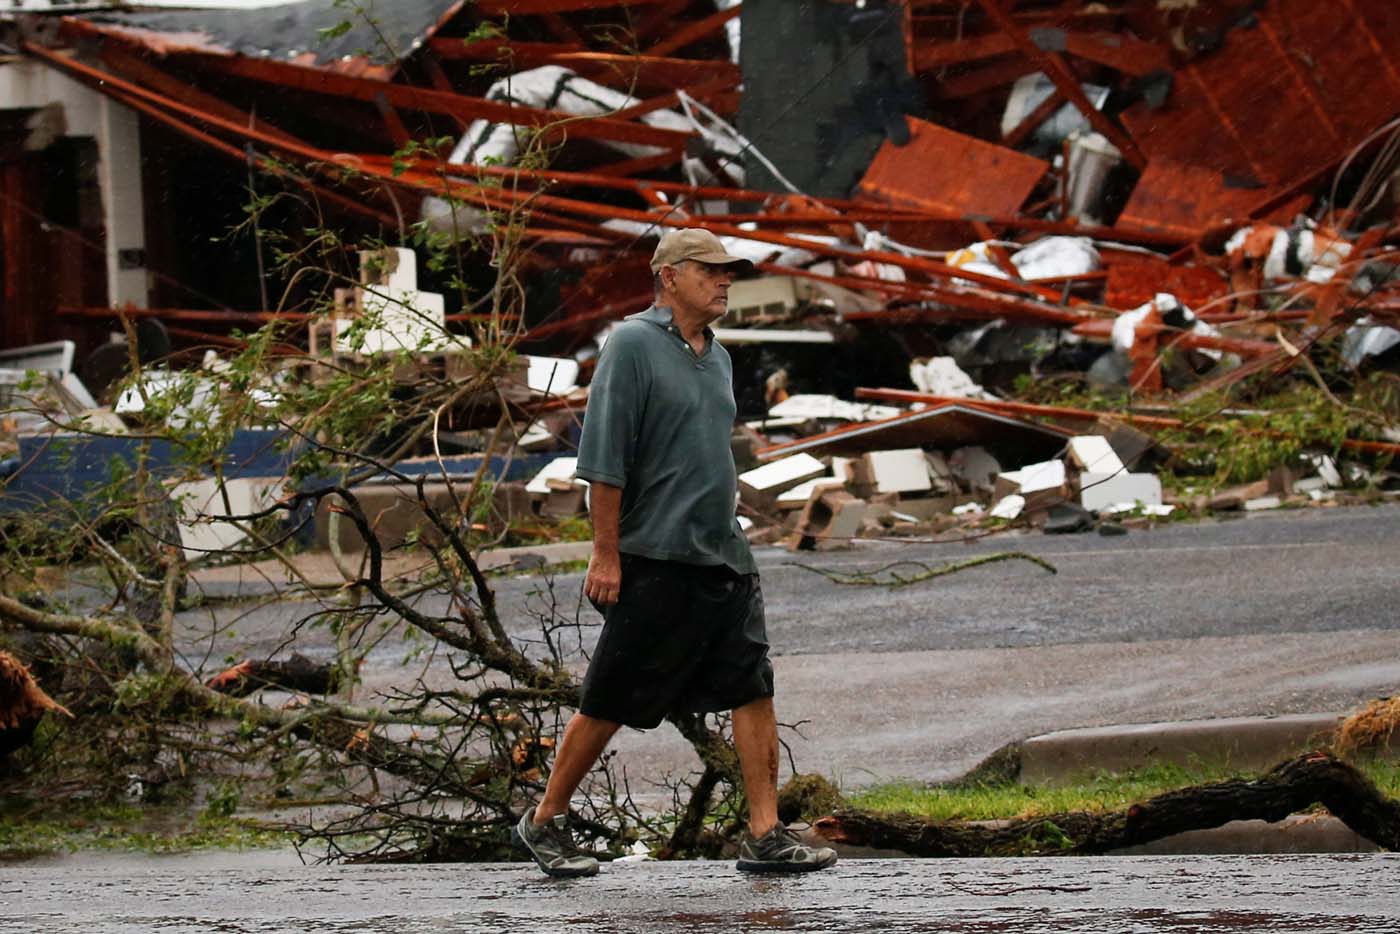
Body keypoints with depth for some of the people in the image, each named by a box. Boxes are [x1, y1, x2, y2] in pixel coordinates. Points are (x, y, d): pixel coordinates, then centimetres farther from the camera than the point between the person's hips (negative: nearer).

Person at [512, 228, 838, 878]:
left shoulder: (716, 357, 15)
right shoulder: (633, 345, -9)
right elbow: (604, 458, -13)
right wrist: (606, 556, -17)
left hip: (725, 557, 7)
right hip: (654, 562, -7)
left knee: (754, 690, -1)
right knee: (611, 703, 0)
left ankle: (765, 836, 1)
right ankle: (545, 822, 14)